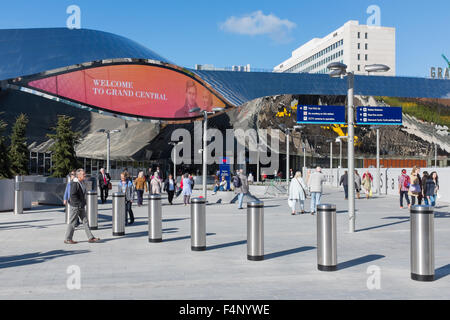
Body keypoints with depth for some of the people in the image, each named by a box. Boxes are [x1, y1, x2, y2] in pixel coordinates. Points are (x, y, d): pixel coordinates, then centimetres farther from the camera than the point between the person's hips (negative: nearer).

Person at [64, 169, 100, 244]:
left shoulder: (82, 182, 10)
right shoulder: (75, 183, -19)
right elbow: (73, 195, -25)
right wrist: (79, 203, -22)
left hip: (81, 206, 9)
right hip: (75, 206, -9)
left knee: (85, 221, 8)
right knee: (72, 222, 1)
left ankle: (91, 237, 10)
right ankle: (68, 239, 12)